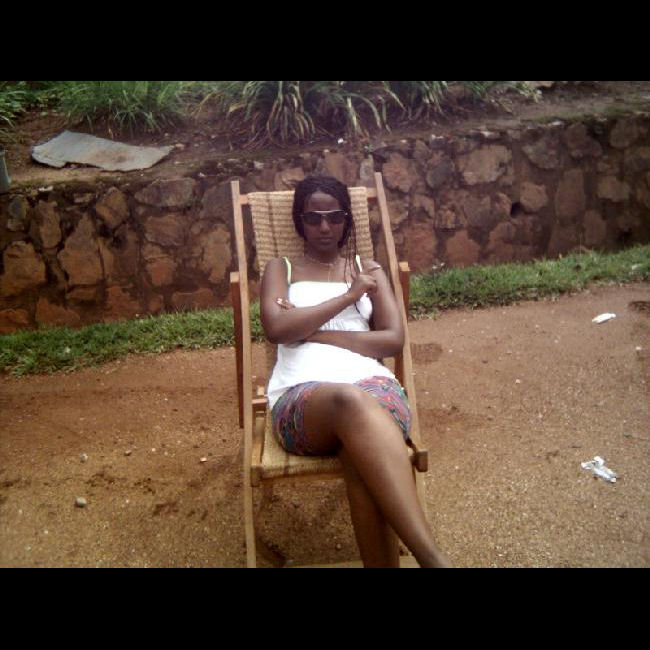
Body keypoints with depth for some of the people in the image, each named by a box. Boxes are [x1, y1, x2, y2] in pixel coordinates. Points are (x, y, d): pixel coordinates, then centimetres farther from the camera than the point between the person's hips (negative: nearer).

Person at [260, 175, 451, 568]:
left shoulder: (369, 270, 25)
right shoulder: (281, 269, 22)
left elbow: (393, 339, 8)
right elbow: (276, 328, 0)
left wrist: (310, 331, 2)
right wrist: (349, 296, 2)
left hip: (371, 383, 2)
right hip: (301, 396, -1)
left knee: (363, 453, -39)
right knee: (351, 401, -42)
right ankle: (434, 559, -46)